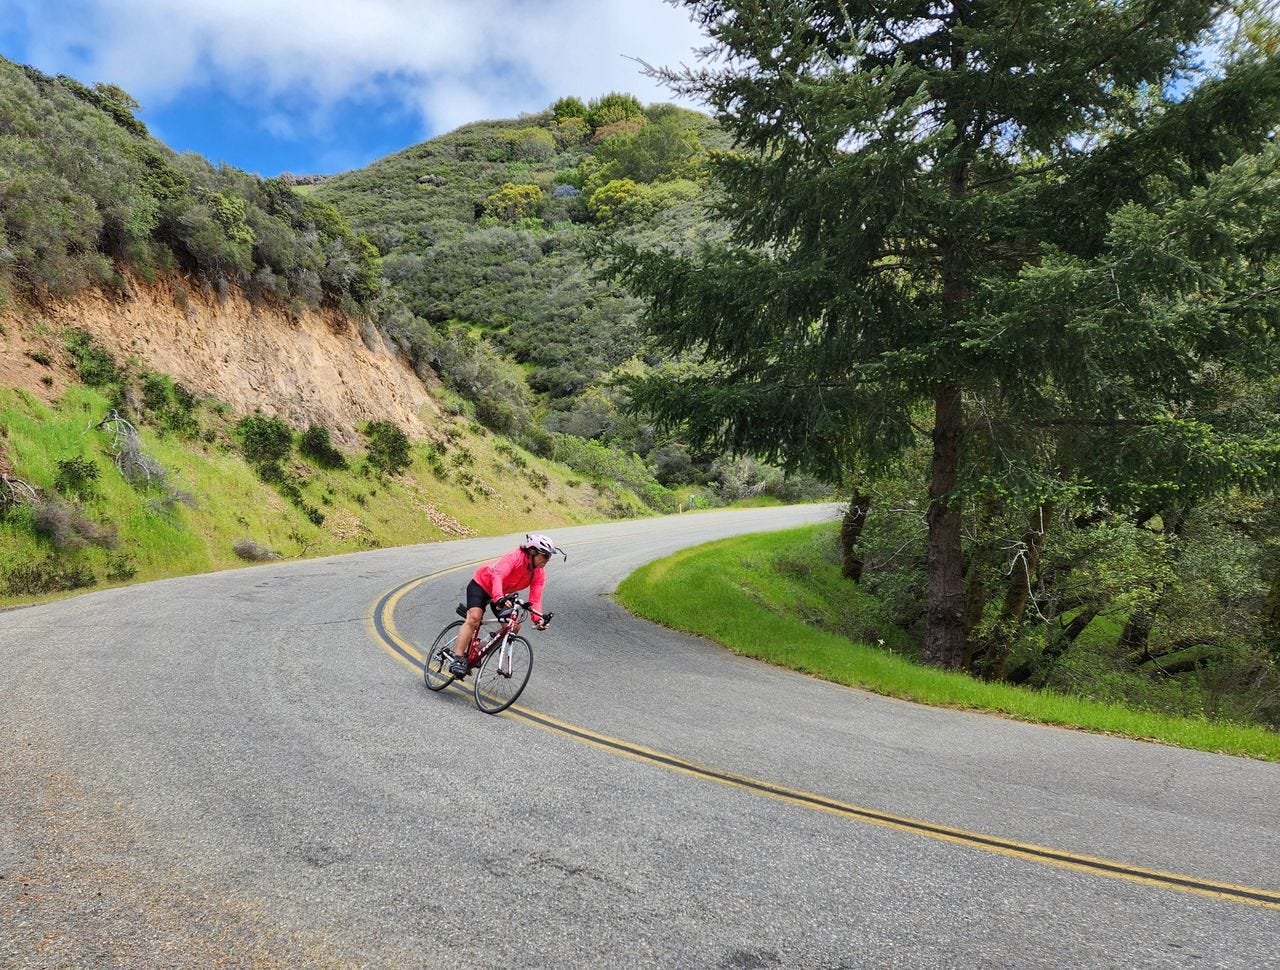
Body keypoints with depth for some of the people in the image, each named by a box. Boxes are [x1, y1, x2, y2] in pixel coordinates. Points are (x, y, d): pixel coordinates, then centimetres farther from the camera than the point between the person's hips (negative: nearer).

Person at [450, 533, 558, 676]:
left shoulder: (540, 574, -13)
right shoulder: (515, 557, -32)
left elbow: (535, 598, -17)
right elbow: (498, 576, -45)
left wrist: (538, 618, -35)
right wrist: (499, 598, -62)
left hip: (503, 595, 7)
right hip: (481, 584, -7)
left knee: (514, 626, -7)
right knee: (474, 617, -27)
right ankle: (458, 659, -26)